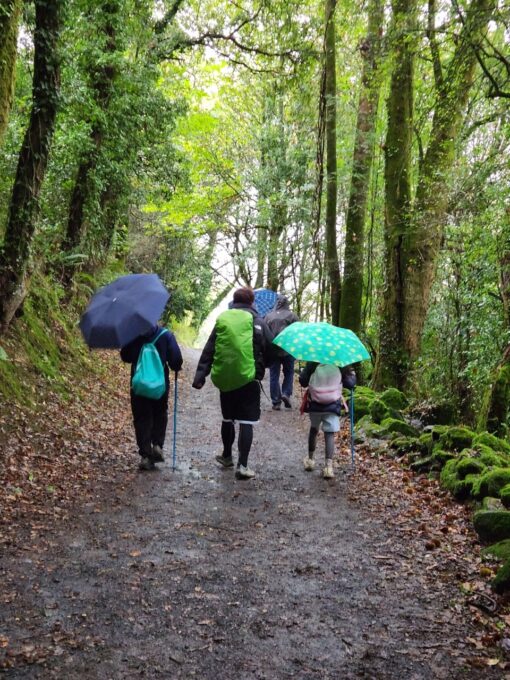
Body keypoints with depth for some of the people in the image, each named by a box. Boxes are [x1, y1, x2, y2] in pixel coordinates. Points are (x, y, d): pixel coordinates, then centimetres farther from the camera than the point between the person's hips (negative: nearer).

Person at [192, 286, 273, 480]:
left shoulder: (222, 320, 5)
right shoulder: (257, 322, -2)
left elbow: (208, 350, 1)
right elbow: (270, 349, -1)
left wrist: (200, 375, -1)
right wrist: (262, 367, 17)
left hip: (224, 379, 3)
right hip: (248, 379, -3)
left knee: (227, 418, 20)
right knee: (246, 421, -1)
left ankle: (227, 456, 36)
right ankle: (242, 465, -6)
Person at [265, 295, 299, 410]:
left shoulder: (268, 316, 2)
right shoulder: (292, 315, -2)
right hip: (288, 350, -1)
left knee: (274, 376, 5)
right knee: (288, 373, 16)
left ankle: (276, 402, 4)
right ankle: (286, 393, -2)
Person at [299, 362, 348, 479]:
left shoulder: (312, 362, -10)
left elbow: (302, 381, -6)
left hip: (314, 403, 1)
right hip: (332, 405, -1)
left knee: (314, 429, 22)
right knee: (330, 434, 1)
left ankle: (310, 460, 32)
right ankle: (328, 465, -12)